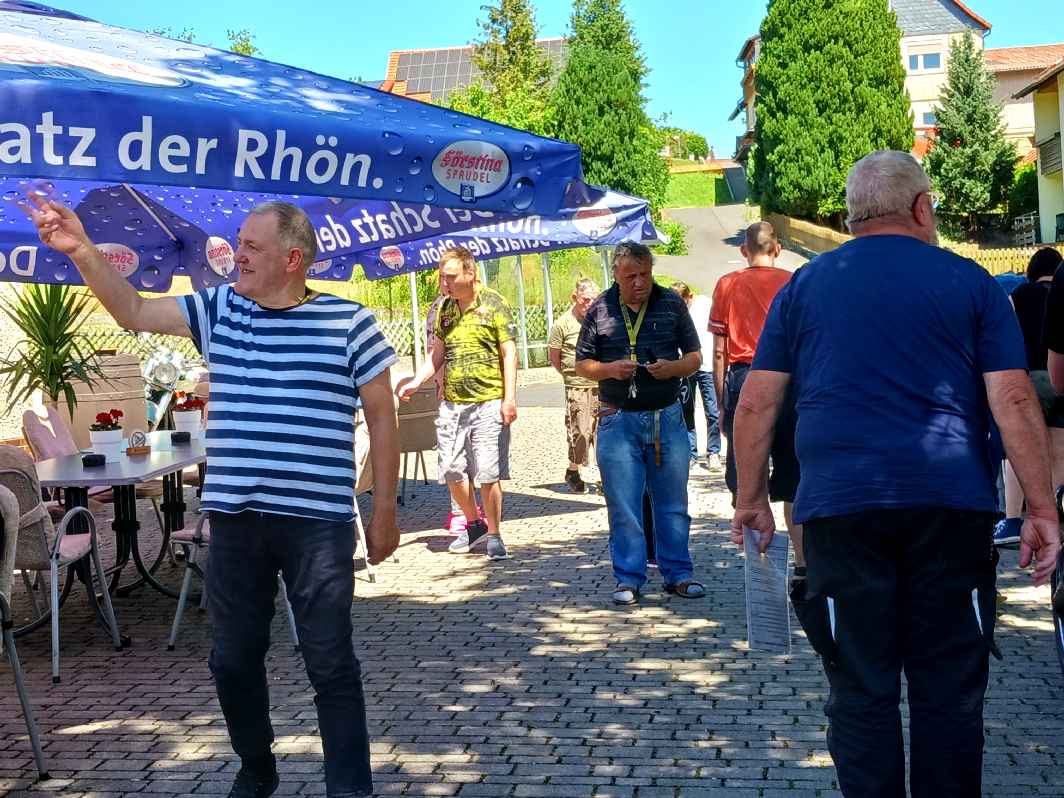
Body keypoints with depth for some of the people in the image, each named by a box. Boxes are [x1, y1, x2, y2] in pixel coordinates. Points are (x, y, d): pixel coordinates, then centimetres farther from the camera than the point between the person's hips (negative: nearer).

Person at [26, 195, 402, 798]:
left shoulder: (349, 322, -5)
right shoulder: (217, 310, 8)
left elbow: (382, 418, -1)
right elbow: (133, 311, 12)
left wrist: (385, 510, -2)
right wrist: (82, 250, -1)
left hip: (317, 522, -5)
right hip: (234, 519, 5)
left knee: (331, 663, 2)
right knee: (234, 659, 14)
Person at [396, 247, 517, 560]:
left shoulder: (494, 304, -4)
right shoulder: (444, 309, 11)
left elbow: (508, 353, -5)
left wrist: (510, 398, -11)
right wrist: (416, 381, 3)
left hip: (488, 403, -5)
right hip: (452, 403, 5)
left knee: (488, 473, -4)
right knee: (452, 471, 7)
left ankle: (494, 534, 11)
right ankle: (474, 525, 28)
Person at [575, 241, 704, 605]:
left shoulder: (672, 305, 5)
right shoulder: (599, 310, 3)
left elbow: (694, 356, 9)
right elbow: (582, 363, 7)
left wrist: (673, 367, -12)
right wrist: (610, 369, -13)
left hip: (667, 416, 1)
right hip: (618, 420, -1)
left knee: (673, 502, 7)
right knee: (623, 504, 1)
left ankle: (678, 574, 18)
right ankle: (628, 579, 10)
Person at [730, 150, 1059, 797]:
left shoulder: (803, 286, 9)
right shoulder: (969, 282, 6)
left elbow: (756, 403, 7)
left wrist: (752, 498, 14)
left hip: (841, 506, 1)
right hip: (952, 503, 0)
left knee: (862, 692, 6)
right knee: (950, 692, 8)